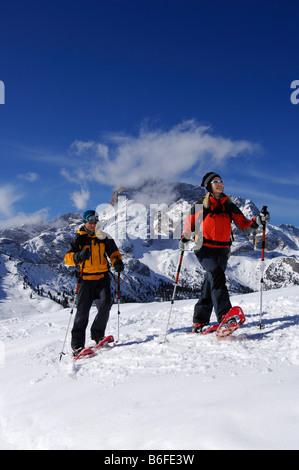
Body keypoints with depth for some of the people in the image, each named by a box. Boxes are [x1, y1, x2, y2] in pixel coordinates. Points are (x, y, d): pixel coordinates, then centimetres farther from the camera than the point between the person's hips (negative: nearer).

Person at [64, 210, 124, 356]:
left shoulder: (103, 237, 10)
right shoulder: (79, 239, 1)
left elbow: (113, 252, 20)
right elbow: (68, 258, -8)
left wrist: (117, 262, -1)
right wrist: (79, 256, -29)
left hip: (102, 278, 3)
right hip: (86, 279, -2)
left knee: (105, 305, -13)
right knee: (83, 310, -7)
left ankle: (97, 335, 10)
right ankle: (77, 345, 2)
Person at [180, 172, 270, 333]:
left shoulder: (229, 206, 15)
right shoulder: (200, 205, 7)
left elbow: (244, 224, 9)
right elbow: (189, 224, 17)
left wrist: (258, 220, -6)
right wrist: (184, 239, 6)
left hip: (222, 251, 3)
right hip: (204, 250, -3)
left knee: (210, 285, 1)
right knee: (217, 276, -26)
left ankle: (199, 322, 9)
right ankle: (224, 316, -35)